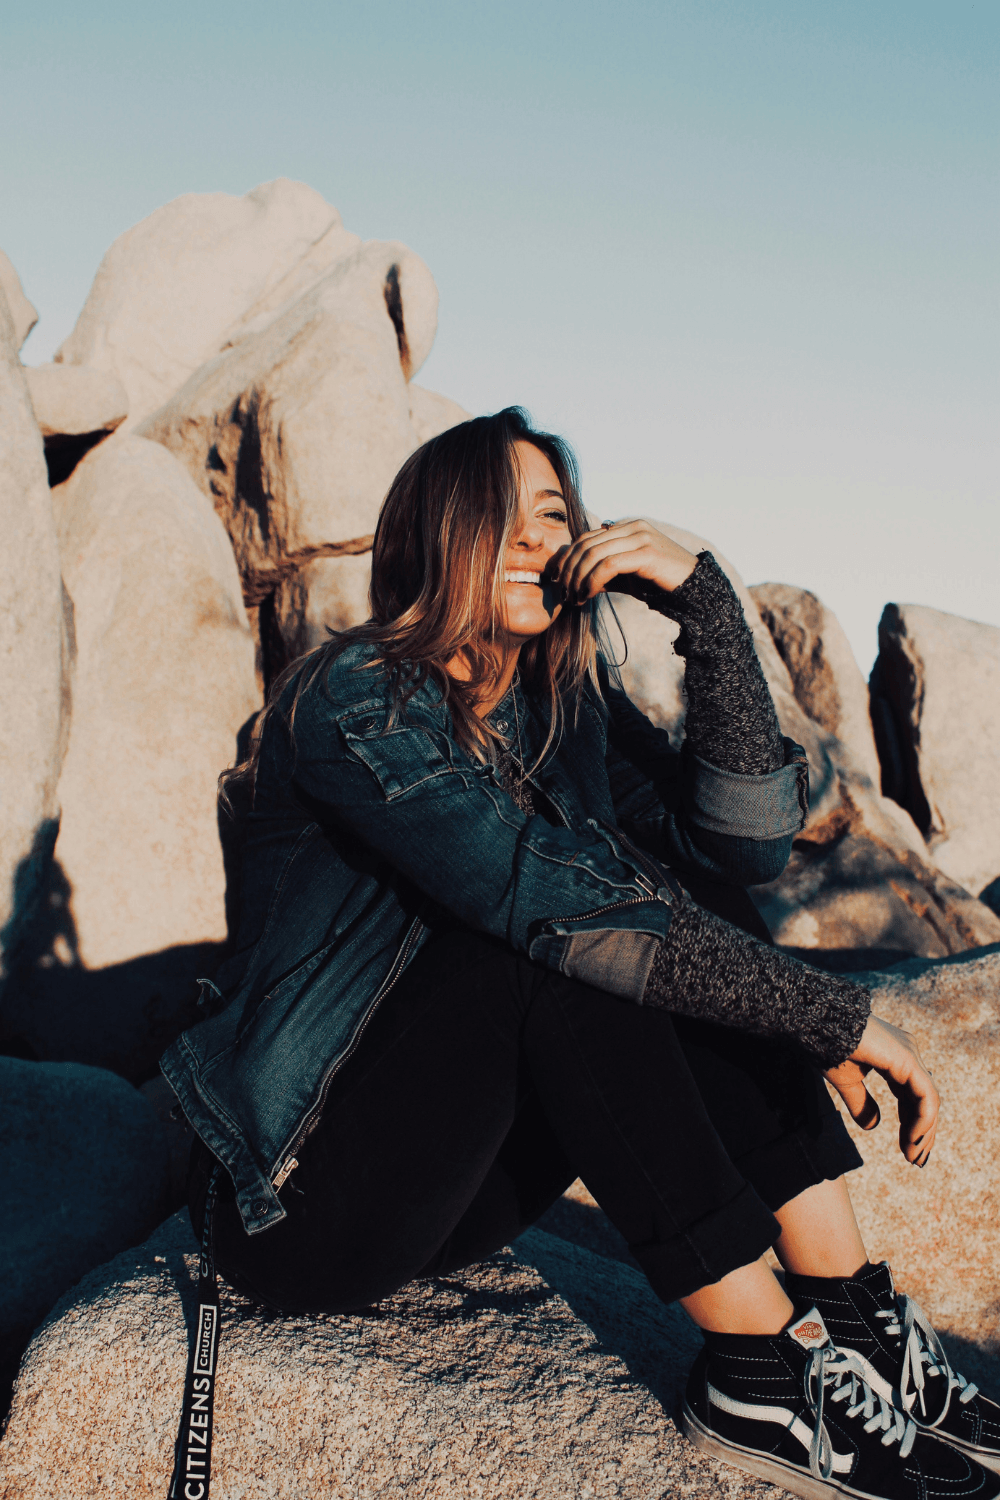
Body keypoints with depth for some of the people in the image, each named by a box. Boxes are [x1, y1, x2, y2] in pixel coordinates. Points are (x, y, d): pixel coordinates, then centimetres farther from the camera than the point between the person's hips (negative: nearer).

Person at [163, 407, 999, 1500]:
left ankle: (854, 1316, -13)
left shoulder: (568, 705, 3)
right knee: (560, 942, -29)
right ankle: (760, 1368, -23)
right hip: (301, 1195, -6)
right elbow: (551, 898, -30)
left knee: (696, 912, -11)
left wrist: (701, 596, -18)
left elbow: (749, 840, -10)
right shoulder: (353, 702, -19)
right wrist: (839, 1019, -28)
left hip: (456, 1185, 7)